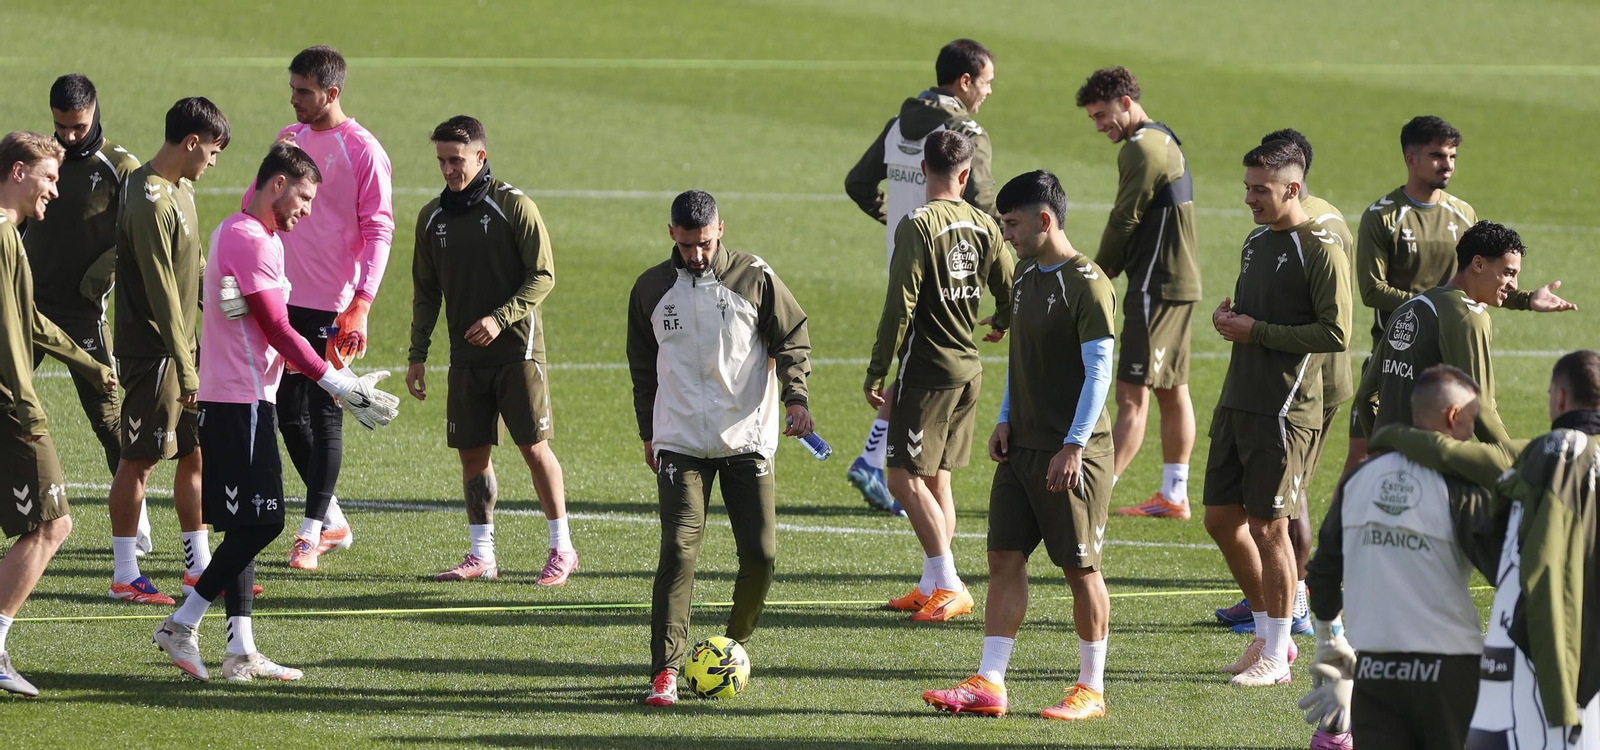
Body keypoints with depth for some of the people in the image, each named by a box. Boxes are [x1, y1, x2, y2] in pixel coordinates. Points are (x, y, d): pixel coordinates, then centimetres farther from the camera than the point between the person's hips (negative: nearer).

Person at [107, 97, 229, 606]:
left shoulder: (182, 188, 10)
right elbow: (162, 291, -22)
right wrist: (185, 369, -21)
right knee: (140, 460, -1)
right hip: (151, 350, -9)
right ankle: (125, 577, 6)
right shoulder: (150, 203, -21)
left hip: (183, 346, 9)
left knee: (196, 453, 12)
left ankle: (198, 567, 20)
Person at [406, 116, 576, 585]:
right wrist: (418, 356, 10)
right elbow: (426, 293, 15)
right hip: (466, 354, 5)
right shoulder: (433, 217, 8)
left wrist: (500, 318, -19)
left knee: (533, 446, -5)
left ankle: (561, 548, 6)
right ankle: (481, 555, 12)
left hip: (517, 348, -5)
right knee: (472, 452, 5)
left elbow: (543, 275, -8)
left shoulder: (514, 207, -7)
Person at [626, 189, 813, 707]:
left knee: (760, 552, -1)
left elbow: (792, 339, 5)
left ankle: (735, 646, 25)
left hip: (749, 439, 0)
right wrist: (648, 432, 19)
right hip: (681, 444, 0)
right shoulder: (651, 289, 6)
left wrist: (795, 395, -10)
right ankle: (665, 672, -16)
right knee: (678, 549, -14)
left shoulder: (755, 278, 0)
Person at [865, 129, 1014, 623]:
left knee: (905, 479, -5)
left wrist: (877, 373, -11)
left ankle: (949, 586, -11)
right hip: (968, 368, 7)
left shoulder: (918, 226, -15)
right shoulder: (984, 227, 4)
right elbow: (1011, 293, 12)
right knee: (936, 479, 15)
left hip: (927, 370, -7)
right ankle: (932, 587, 18)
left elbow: (900, 306, -17)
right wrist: (1002, 323, 36)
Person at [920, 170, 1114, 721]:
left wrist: (1074, 445, -20)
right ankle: (988, 685, 4)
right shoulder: (1026, 277, 12)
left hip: (1071, 452, -8)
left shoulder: (1087, 284, -14)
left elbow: (1098, 371, -17)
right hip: (1022, 447, 8)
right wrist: (1006, 420, 10)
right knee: (1005, 557, 4)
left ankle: (1091, 690, 10)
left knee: (1080, 566, 0)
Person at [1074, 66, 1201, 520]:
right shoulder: (1165, 140, 15)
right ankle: (1174, 495, 18)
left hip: (1156, 287, -10)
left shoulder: (1140, 148, -15)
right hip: (1181, 282, 10)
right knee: (1172, 391, 13)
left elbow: (1124, 221, -13)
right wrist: (1112, 268, 9)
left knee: (1132, 394, -11)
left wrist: (1097, 275, 1)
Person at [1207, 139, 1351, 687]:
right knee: (1221, 518, 9)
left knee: (1268, 526, -5)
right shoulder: (1256, 242, 15)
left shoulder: (1320, 250, -11)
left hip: (1284, 410, -9)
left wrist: (1257, 331, -16)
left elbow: (1336, 333, -18)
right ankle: (1266, 634, 24)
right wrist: (1228, 318, 3)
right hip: (1238, 402, 9)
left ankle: (1276, 655, 5)